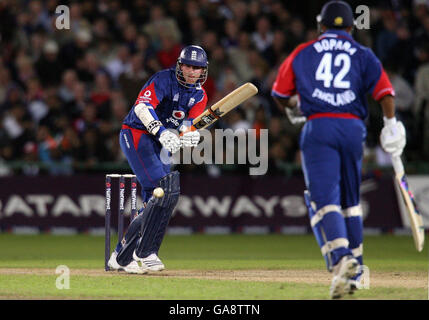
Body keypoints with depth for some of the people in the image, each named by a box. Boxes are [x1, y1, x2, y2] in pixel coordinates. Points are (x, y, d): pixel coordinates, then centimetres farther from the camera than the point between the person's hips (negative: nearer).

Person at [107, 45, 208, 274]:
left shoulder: (199, 96, 8)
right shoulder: (164, 79, -13)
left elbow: (191, 126, -4)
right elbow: (142, 106, -28)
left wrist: (191, 137, -30)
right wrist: (162, 132, -42)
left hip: (160, 145, 8)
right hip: (137, 135, -8)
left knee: (154, 203, 7)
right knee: (166, 189, -22)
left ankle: (121, 257, 18)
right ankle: (146, 253, -20)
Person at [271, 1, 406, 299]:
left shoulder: (303, 52, 13)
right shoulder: (363, 54, 13)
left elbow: (280, 93, 20)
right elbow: (384, 90, -2)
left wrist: (293, 109, 40)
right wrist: (391, 126, -7)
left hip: (318, 129, -2)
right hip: (353, 128, 2)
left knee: (323, 199, -9)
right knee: (350, 201, 17)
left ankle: (341, 257, -34)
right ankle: (354, 273, 20)